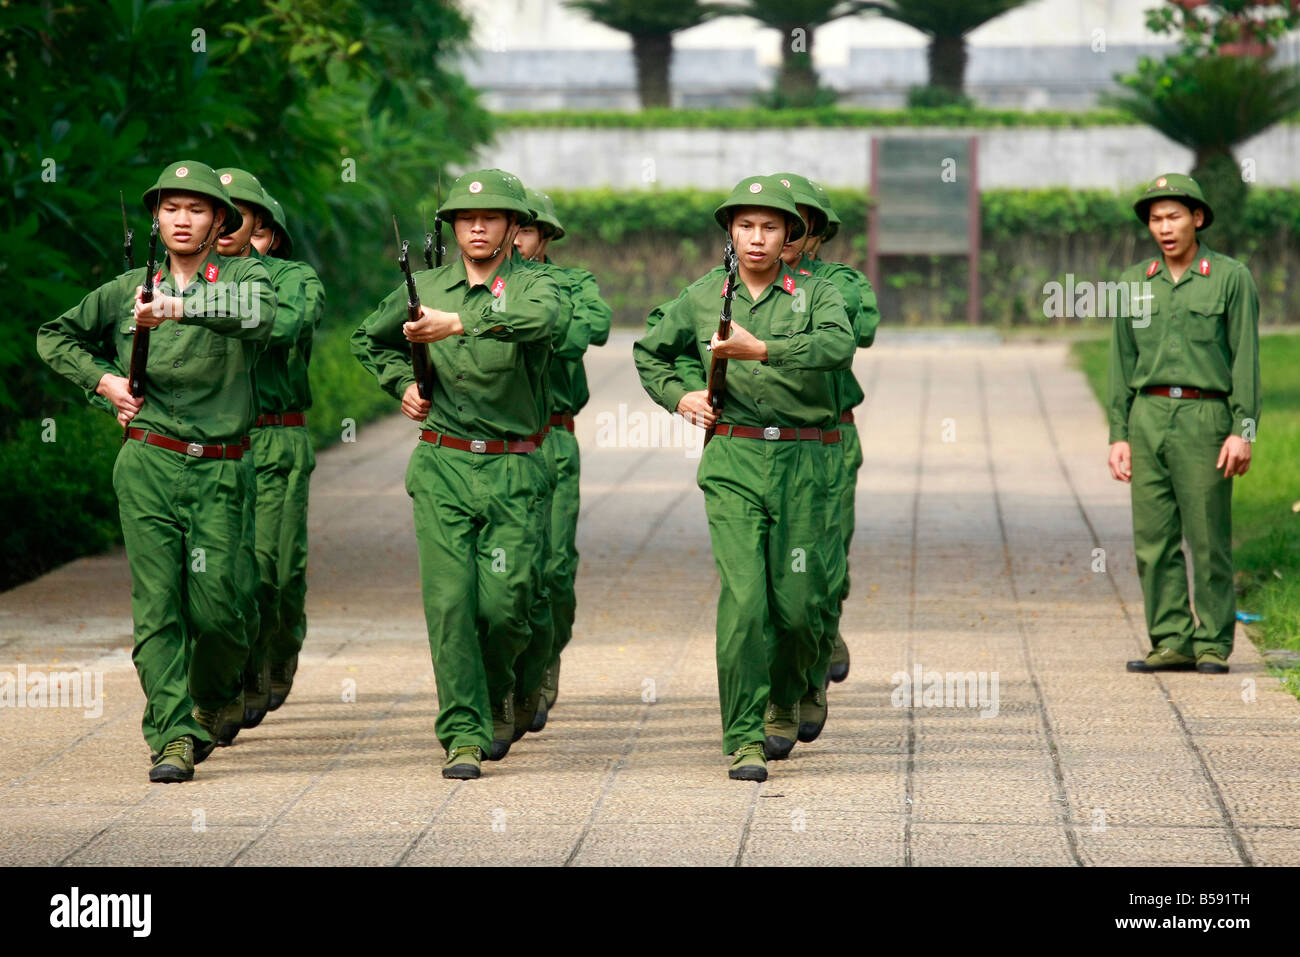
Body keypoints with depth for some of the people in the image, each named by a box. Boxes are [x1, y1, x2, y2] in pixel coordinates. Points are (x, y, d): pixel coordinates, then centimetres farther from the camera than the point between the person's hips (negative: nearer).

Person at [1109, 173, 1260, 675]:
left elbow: (1246, 359, -3)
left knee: (1209, 540, -4)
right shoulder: (1134, 283, 12)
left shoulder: (1231, 278, 1)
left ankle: (1213, 646, 2)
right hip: (1148, 420, 4)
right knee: (1154, 540, 1)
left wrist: (1243, 431, -11)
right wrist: (1118, 436, 8)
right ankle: (1171, 643, 6)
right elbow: (1122, 365, 14)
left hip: (1205, 418, -4)